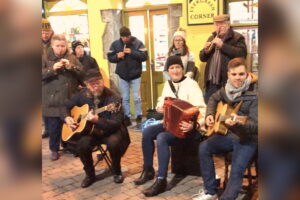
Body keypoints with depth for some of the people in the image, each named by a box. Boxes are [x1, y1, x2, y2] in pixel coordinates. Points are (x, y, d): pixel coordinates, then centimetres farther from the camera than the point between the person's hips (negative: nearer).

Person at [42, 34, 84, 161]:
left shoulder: (72, 58, 8)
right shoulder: (45, 58, 2)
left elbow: (83, 73, 1)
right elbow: (41, 75, -8)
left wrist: (71, 67, -16)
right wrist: (52, 69, -22)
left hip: (70, 99, 2)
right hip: (52, 100, -2)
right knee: (53, 127, 5)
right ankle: (54, 149, 22)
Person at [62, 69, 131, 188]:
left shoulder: (113, 98, -19)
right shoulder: (82, 94, -3)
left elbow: (116, 124, -25)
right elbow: (66, 107, 11)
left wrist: (97, 120, -40)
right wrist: (67, 118, -12)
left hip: (111, 131, -3)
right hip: (91, 131, 3)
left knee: (113, 143, -35)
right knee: (82, 144, -27)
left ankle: (117, 172, -3)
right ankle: (90, 175, 0)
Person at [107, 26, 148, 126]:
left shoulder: (138, 43, -7)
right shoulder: (115, 44, 0)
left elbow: (144, 56, -13)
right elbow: (110, 57, 4)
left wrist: (132, 52, -22)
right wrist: (117, 56, -17)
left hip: (135, 75, -2)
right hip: (122, 75, 2)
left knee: (136, 98, 3)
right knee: (125, 98, 9)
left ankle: (139, 116, 16)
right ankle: (127, 117, 18)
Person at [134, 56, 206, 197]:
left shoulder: (191, 84, -15)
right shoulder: (168, 84, 10)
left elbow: (201, 109, -25)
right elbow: (161, 102, 23)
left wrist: (195, 125, -43)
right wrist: (159, 107, -3)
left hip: (187, 127, -8)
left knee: (161, 138, -30)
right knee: (147, 132, -11)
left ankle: (161, 181, -22)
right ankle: (148, 170, 5)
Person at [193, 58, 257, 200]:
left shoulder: (254, 94, -18)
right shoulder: (227, 88, 1)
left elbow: (256, 125, -24)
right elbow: (213, 98, 22)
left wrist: (237, 124, -43)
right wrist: (209, 115, 4)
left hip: (247, 140, -6)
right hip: (228, 134, 6)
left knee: (237, 171, -24)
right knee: (204, 147, -12)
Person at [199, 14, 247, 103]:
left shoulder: (237, 38, -1)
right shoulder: (212, 38, 18)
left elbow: (242, 53, -18)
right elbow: (203, 58, 19)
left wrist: (222, 45, -19)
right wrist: (206, 51, -4)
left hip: (228, 82, -5)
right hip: (211, 83, 6)